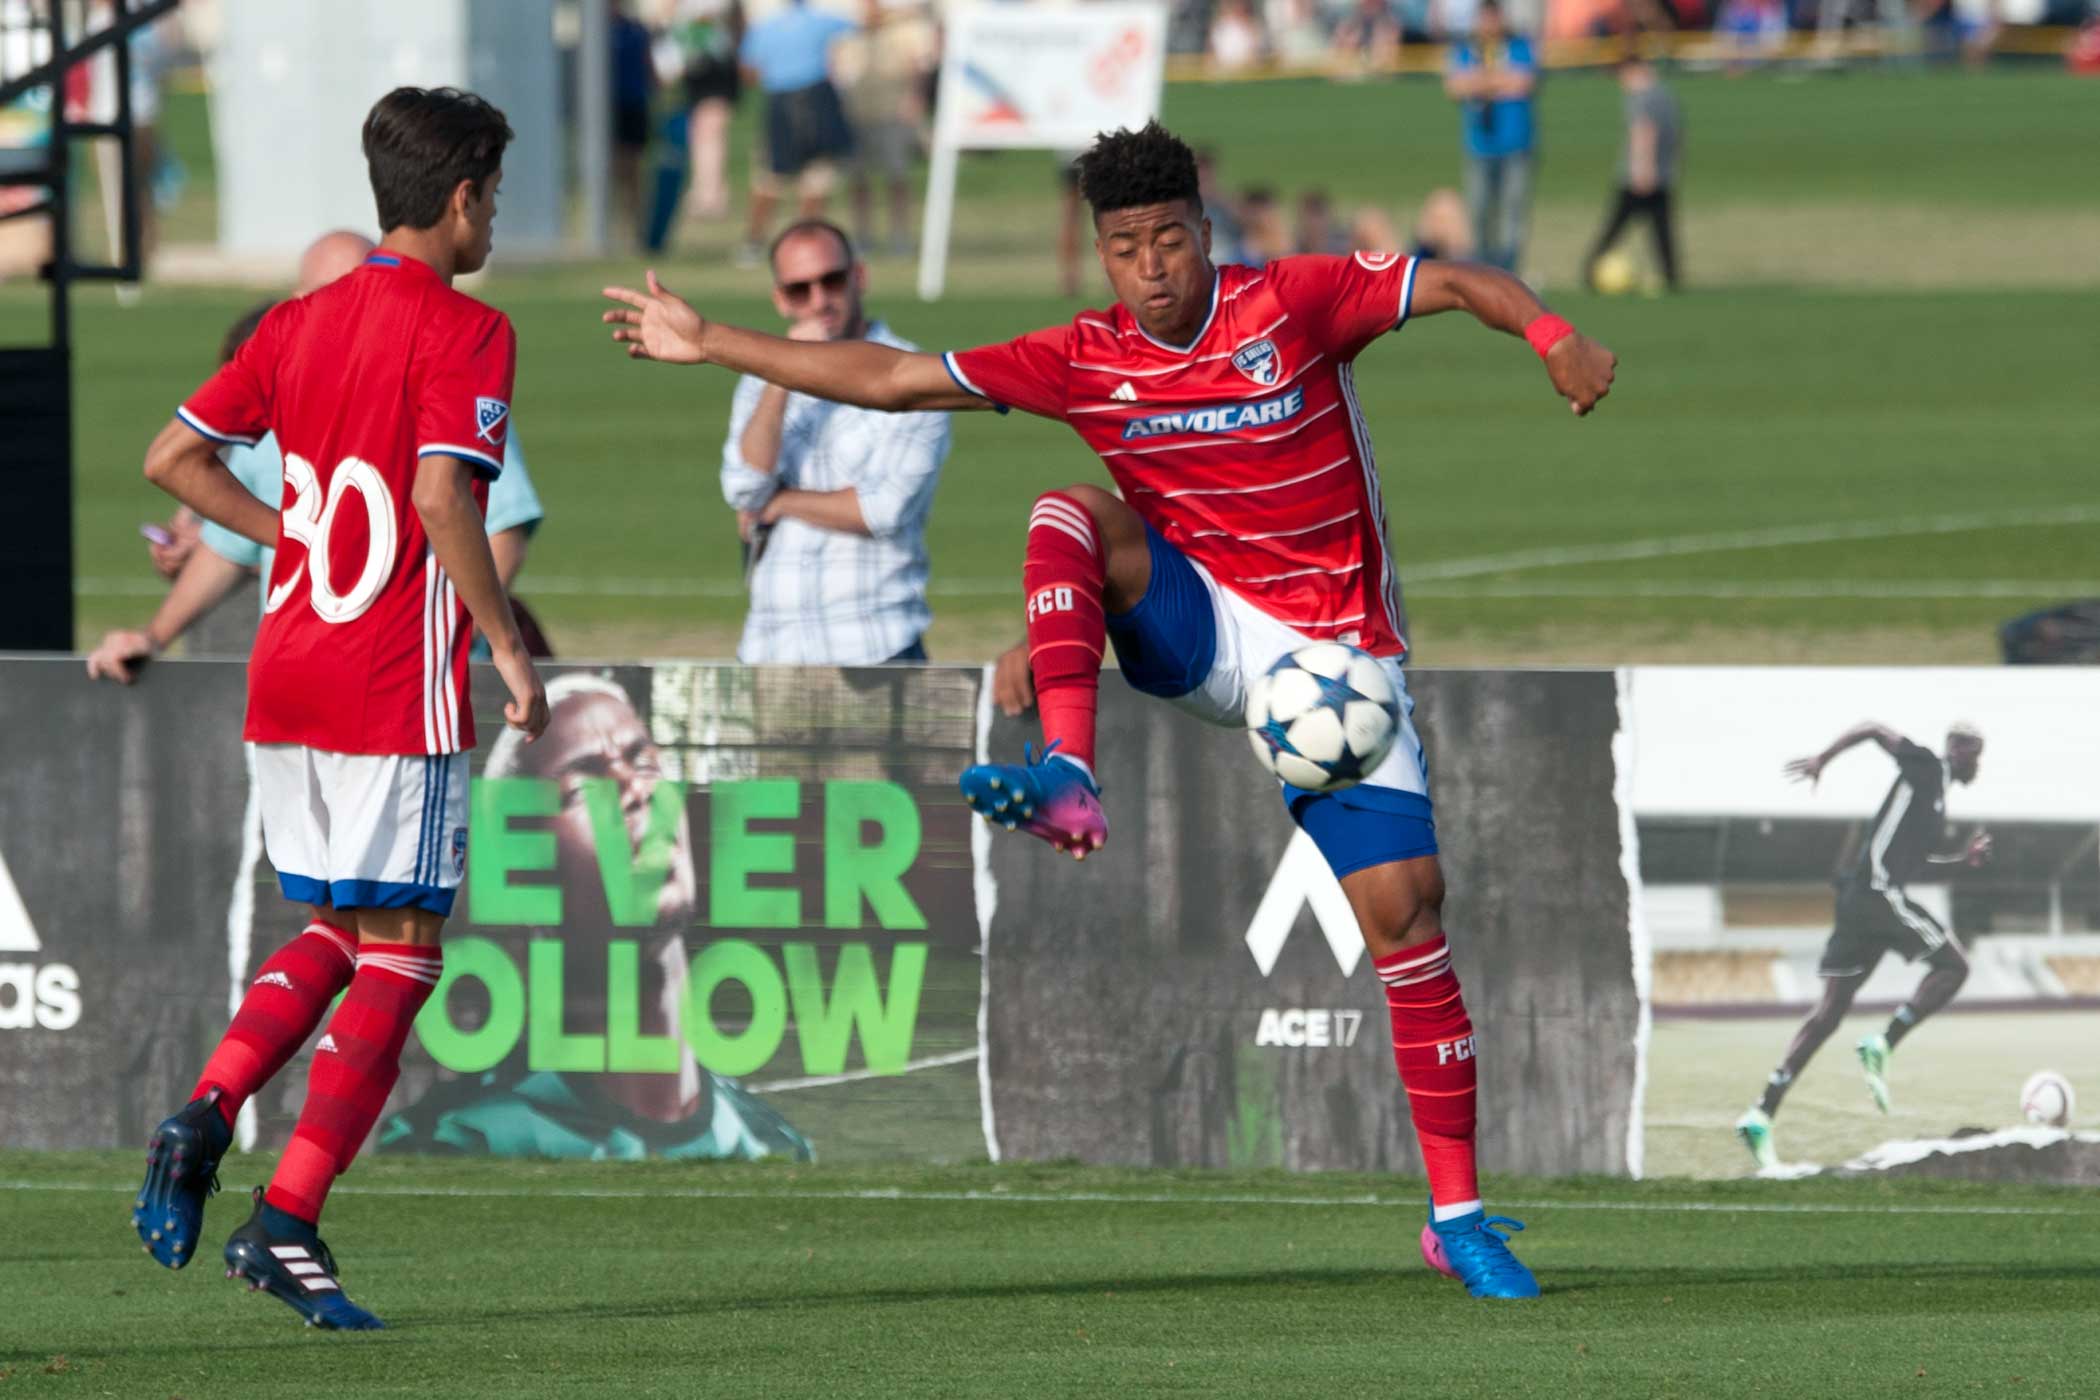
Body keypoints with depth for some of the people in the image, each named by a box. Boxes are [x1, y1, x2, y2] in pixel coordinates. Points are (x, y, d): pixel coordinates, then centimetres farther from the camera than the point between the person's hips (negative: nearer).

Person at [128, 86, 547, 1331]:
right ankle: (287, 1224, -7)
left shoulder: (303, 323, 11)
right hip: (398, 689, -7)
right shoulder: (465, 331, -9)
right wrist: (509, 646, -14)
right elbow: (441, 496, -22)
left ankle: (205, 1118, 0)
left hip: (287, 671, 7)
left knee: (337, 932, 21)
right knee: (400, 955, 0)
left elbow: (174, 458, 11)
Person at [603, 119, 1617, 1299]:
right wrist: (710, 344, -1)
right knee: (1072, 514, -23)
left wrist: (1554, 336, -29)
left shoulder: (1294, 303, -9)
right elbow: (892, 381, 1)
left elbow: (1457, 283, -8)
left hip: (1337, 657, -2)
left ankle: (1459, 1213, -2)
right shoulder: (1085, 363, -2)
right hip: (1202, 631, 2)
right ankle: (1070, 784, -36)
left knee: (1405, 909, -10)